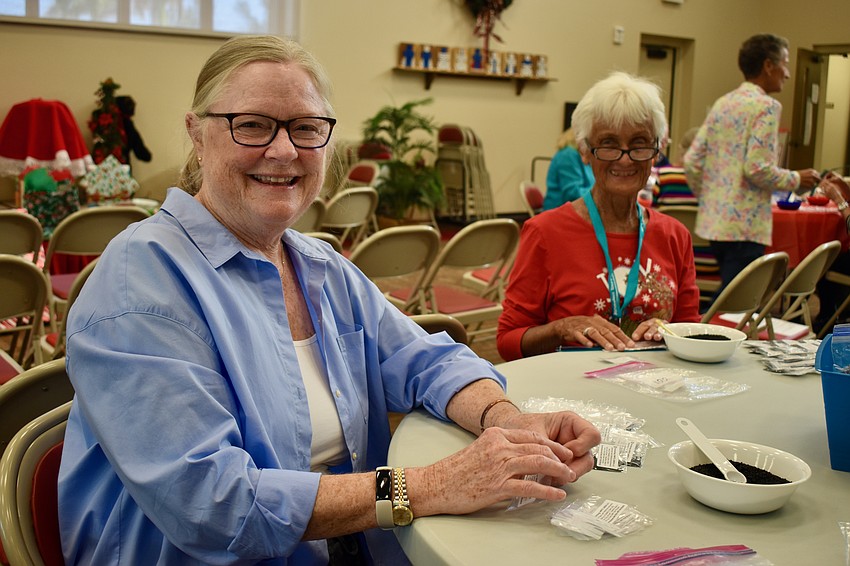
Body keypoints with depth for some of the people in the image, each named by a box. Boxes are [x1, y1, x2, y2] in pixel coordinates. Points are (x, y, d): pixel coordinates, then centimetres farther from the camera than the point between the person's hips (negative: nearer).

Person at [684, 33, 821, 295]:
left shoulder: (722, 103, 12)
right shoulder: (766, 106, -10)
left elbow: (691, 161, 9)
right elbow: (758, 169, -19)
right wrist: (797, 180, -3)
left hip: (713, 220, 8)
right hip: (745, 225, -8)